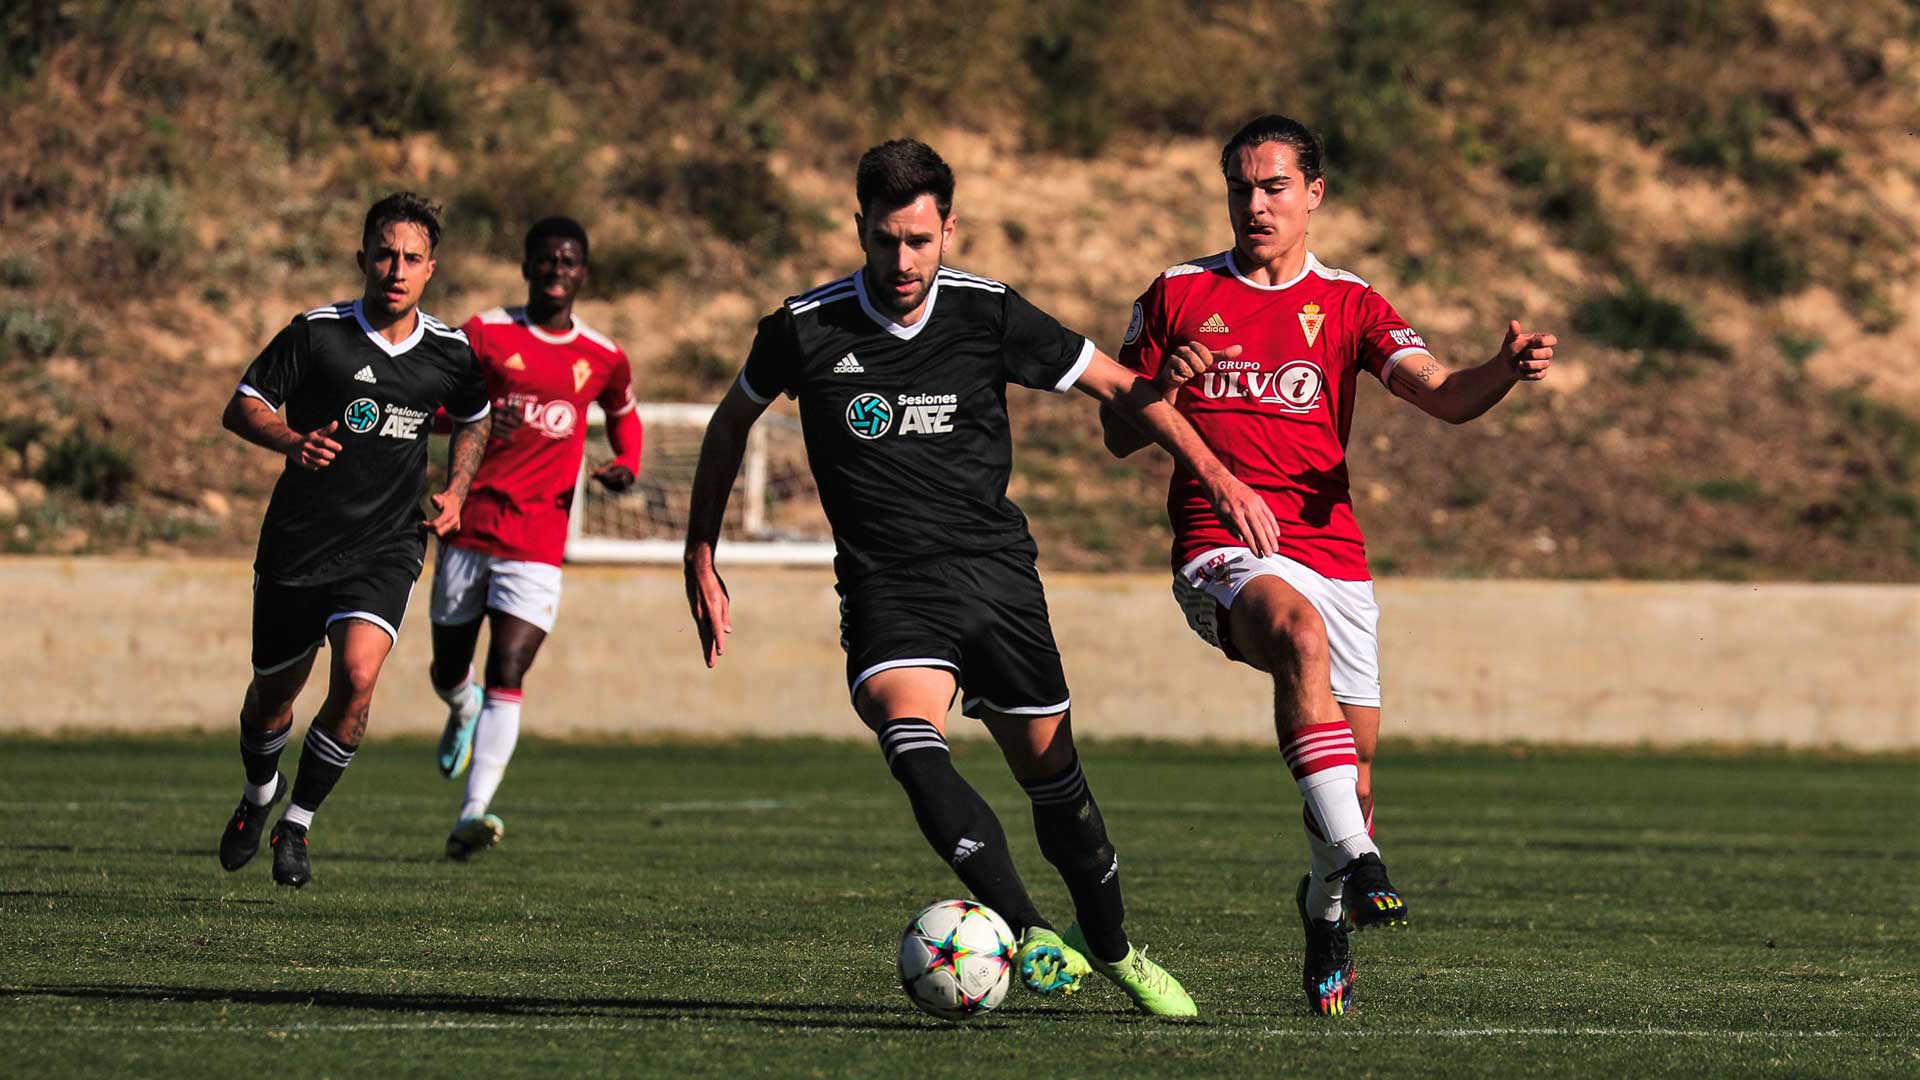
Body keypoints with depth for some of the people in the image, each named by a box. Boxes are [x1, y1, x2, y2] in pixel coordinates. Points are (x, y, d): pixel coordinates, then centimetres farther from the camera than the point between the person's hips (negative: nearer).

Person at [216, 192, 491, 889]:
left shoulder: (450, 352, 1)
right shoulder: (318, 333, -9)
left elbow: (474, 422, 21)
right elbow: (241, 407, -6)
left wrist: (454, 494, 6)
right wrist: (294, 441, -25)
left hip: (386, 548, 1)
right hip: (297, 544, -1)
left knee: (357, 676, -22)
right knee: (273, 694, 12)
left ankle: (298, 823, -4)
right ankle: (259, 792, 46)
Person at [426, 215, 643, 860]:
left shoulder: (602, 359, 8)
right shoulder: (485, 335, 1)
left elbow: (623, 415, 27)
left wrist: (626, 466, 7)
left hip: (538, 538, 0)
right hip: (469, 523, 0)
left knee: (507, 673, -14)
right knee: (448, 670, 11)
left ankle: (471, 817, -21)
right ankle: (463, 711, 50)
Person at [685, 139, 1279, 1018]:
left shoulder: (988, 314, -4)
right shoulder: (805, 329, -5)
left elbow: (1122, 387, 5)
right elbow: (731, 423, 14)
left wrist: (1215, 475, -5)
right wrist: (701, 560, 15)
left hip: (995, 572, 2)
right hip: (888, 588, -2)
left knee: (1049, 768, 6)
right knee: (913, 744, -29)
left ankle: (1109, 946, 31)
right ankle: (1029, 938, -36)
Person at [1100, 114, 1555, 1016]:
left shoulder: (1347, 304, 12)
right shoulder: (1179, 296, 10)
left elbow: (1444, 397, -1)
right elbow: (1119, 435, 13)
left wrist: (1505, 371, -23)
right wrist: (1167, 387, -9)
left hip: (1330, 549, 3)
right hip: (1222, 551, -3)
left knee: (1354, 765, 2)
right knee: (1300, 634, -37)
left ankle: (1326, 909, 33)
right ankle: (1357, 859, -44)